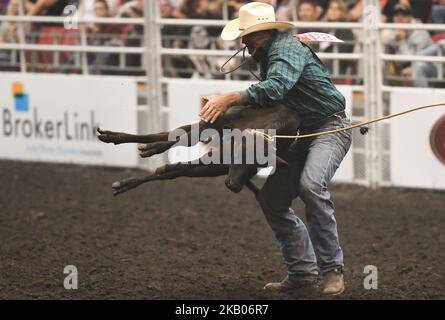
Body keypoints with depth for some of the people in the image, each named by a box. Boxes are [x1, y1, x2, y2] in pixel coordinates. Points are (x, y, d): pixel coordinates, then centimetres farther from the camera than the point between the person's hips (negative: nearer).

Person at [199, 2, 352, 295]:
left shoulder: (287, 49, -18)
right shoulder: (268, 55, 13)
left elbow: (275, 88, -35)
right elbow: (267, 103, 17)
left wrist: (230, 99, -35)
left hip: (332, 128, -11)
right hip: (306, 134, 11)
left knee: (310, 184, -33)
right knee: (272, 198, 7)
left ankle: (332, 269, -26)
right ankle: (302, 271, 13)